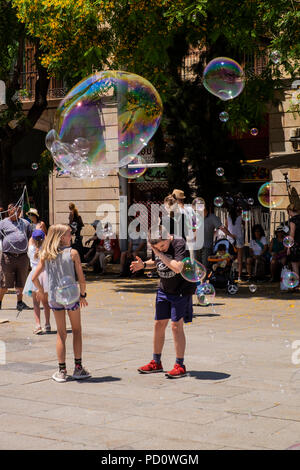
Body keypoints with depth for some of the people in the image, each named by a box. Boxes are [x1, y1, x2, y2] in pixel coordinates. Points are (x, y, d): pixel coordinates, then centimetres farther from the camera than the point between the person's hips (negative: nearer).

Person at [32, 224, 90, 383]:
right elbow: (81, 279, -8)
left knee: (61, 334, 12)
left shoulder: (45, 255, 1)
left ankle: (62, 371, 11)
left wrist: (41, 291, 17)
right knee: (76, 331, 13)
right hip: (71, 295, -3)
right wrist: (83, 295, 8)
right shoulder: (72, 253, -8)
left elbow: (34, 278, 0)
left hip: (54, 297, 3)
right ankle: (78, 368, 13)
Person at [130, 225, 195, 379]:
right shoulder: (156, 247, -2)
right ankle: (156, 363, 22)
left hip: (182, 290, -7)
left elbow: (178, 268, -35)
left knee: (176, 326, -10)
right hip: (164, 290, 7)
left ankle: (180, 366, -1)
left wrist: (160, 254, -30)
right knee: (159, 324, 9)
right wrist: (143, 264, -2)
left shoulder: (179, 244, -23)